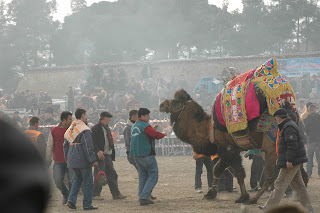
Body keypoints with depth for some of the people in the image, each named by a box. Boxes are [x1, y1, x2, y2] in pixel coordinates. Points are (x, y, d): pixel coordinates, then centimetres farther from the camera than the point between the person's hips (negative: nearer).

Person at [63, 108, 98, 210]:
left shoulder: (70, 129, 13)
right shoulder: (84, 129, -12)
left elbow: (65, 146, 18)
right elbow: (88, 146, -19)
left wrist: (67, 159, 24)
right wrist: (93, 160, -17)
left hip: (72, 159, 8)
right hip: (83, 160, -7)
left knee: (77, 179, 18)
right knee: (88, 181, 2)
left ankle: (71, 200, 3)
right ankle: (87, 204, 3)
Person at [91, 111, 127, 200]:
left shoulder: (107, 128, 19)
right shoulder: (95, 129, -10)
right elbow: (93, 142, -18)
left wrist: (112, 154, 18)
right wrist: (98, 151, -29)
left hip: (108, 155, 9)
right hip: (100, 156, -9)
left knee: (112, 175, 8)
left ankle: (116, 194, 11)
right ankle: (95, 194, 2)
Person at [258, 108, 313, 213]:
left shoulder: (289, 128, -17)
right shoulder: (286, 126, 18)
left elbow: (292, 145, -25)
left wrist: (289, 160, -25)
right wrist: (280, 159, 28)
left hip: (291, 162, -11)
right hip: (295, 161, 11)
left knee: (280, 184, -6)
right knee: (298, 185, 12)